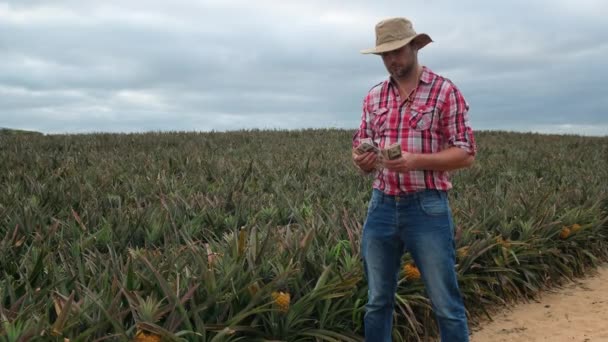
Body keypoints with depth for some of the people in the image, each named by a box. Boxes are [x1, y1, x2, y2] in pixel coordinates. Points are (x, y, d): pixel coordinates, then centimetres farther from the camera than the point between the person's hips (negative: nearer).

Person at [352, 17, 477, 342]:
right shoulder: (373, 97, 11)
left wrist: (416, 161, -20)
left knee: (446, 304, 2)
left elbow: (466, 153, -5)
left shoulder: (445, 91, -3)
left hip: (427, 208, -4)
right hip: (381, 207, 5)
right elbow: (361, 147, 15)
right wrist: (361, 159, -10)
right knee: (377, 301, 12)